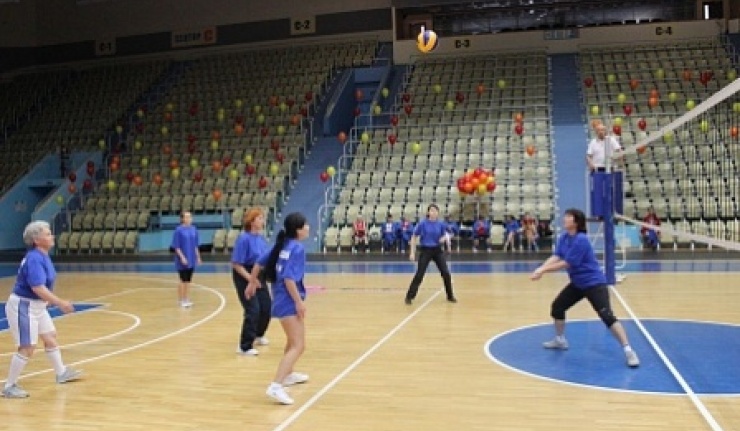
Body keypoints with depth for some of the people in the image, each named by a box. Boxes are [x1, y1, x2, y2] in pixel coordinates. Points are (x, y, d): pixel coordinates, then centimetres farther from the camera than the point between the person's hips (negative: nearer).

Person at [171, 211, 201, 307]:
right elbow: (176, 246, -11)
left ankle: (186, 299, 20)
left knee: (188, 280, 11)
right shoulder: (179, 230, -11)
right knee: (183, 280, 2)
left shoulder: (193, 229, 5)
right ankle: (181, 300, 13)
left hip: (191, 259, 5)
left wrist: (198, 257, 10)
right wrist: (182, 257, -18)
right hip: (183, 260, -5)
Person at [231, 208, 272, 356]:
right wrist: (250, 278, -26)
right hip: (244, 277, -8)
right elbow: (236, 264, -21)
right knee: (253, 310, -12)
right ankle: (245, 347, 1)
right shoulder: (244, 238, -20)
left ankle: (258, 335, 41)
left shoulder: (261, 237, 3)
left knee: (266, 307, 15)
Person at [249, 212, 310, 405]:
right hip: (289, 301, -10)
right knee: (298, 346, -13)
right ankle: (276, 386, -24)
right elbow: (289, 278, -23)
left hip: (282, 300, 10)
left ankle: (287, 374, 45)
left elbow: (259, 262, 17)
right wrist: (299, 302, -21)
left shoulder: (283, 245, 9)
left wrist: (252, 282, 30)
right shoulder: (297, 248, -14)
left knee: (293, 340, 29)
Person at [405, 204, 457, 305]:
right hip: (425, 251, -3)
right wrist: (412, 252, -6)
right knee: (419, 274, -7)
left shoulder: (441, 224, -1)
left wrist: (443, 238, -10)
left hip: (437, 250, 3)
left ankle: (450, 296, 18)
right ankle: (409, 297, 4)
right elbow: (414, 238, -2)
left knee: (446, 273, 0)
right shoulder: (422, 223, -10)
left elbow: (444, 235, 15)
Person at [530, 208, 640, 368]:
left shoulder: (581, 240, -25)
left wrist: (543, 270, -23)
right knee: (557, 306, 13)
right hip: (577, 283, 9)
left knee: (607, 315, -19)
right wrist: (541, 268, -25)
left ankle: (628, 350, -16)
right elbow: (555, 257, -7)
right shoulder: (564, 238, 2)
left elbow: (566, 264, -25)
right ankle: (560, 340, 33)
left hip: (594, 283, -9)